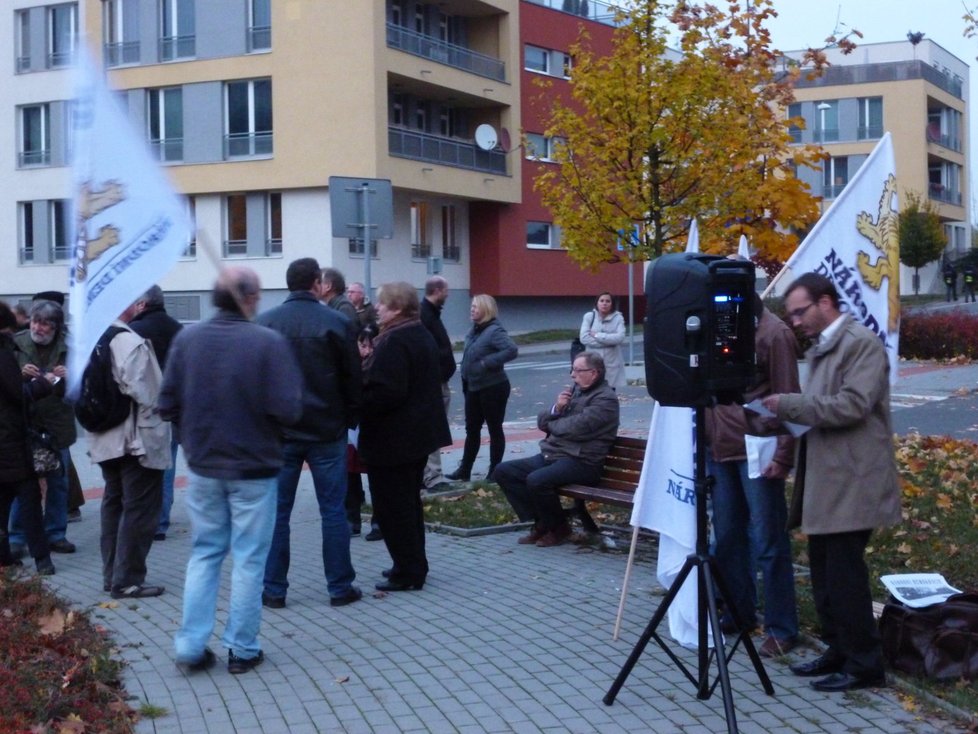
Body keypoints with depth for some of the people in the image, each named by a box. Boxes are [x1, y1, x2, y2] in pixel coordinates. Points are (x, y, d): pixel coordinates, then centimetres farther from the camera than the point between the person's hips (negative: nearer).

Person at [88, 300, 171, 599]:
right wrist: (154, 416, -6)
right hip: (137, 439, -8)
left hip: (105, 439, 8)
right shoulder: (131, 343, -20)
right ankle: (128, 580, 1)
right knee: (140, 508, -1)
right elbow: (140, 391, -22)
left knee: (114, 502, 17)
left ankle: (112, 575, 23)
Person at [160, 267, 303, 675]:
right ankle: (242, 649, 14)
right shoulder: (269, 342, -17)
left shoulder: (187, 339, -5)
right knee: (249, 557, 8)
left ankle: (191, 646, 14)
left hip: (203, 466, 4)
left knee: (204, 553, 15)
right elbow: (287, 410, -20)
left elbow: (168, 404, -1)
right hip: (254, 467, -4)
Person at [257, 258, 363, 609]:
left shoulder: (263, 324, -1)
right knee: (333, 511, 5)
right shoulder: (335, 322, -6)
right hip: (327, 431, -1)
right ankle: (340, 587, 9)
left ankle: (273, 589, 9)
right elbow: (353, 377, -3)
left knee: (277, 512, 7)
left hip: (279, 432, 1)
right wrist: (351, 419, 10)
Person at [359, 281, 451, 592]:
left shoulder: (394, 342, -21)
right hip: (418, 433, 10)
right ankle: (414, 565, 27)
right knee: (409, 502, 19)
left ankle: (408, 571, 4)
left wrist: (357, 407, -14)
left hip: (392, 438, -10)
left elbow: (385, 392, -28)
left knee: (393, 507, -1)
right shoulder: (421, 334, 11)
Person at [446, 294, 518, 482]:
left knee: (495, 429, 3)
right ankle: (465, 470, 18)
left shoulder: (494, 331, -17)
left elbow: (512, 350, -30)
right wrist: (465, 382, 10)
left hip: (493, 388, -9)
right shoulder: (475, 331, 9)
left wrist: (487, 362, -27)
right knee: (471, 429, 12)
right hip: (474, 388, 9)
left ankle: (494, 471, 11)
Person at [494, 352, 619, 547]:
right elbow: (541, 422, 17)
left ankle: (559, 528, -7)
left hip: (581, 462, -9)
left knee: (536, 480, -32)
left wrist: (552, 425, -1)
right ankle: (541, 522, 2)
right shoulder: (574, 391, 17)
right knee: (503, 471, -2)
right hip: (551, 455, 9)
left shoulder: (605, 399, -8)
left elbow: (576, 428, -20)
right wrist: (556, 409, -4)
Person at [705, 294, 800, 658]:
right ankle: (738, 613, 26)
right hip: (720, 449, 7)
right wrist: (707, 438, 9)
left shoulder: (774, 333, -10)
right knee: (727, 538, 13)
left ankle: (781, 629, 8)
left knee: (768, 543, -1)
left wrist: (782, 455, -15)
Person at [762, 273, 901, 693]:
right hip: (823, 483, 9)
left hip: (850, 482, -9)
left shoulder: (862, 343, -11)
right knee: (824, 573, 14)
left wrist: (789, 404, -18)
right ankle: (839, 652, 24)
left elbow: (852, 406, -21)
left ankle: (864, 666, 3)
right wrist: (786, 412, 5)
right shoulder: (820, 351, 17)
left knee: (844, 575, -6)